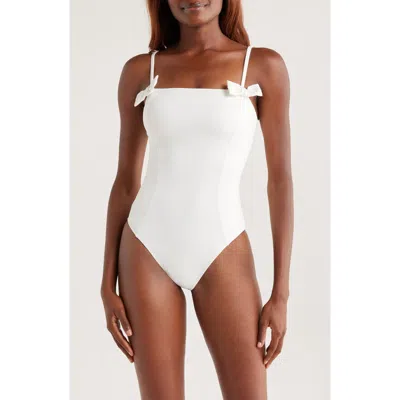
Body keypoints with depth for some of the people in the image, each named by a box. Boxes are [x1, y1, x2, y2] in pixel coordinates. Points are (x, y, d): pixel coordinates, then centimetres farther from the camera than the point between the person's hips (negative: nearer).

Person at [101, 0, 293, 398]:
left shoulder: (263, 66, 0)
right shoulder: (140, 70, 5)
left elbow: (280, 179, -1)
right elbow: (126, 180, 8)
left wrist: (281, 292, -5)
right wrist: (108, 282, 4)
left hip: (222, 253, -1)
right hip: (148, 251, 1)